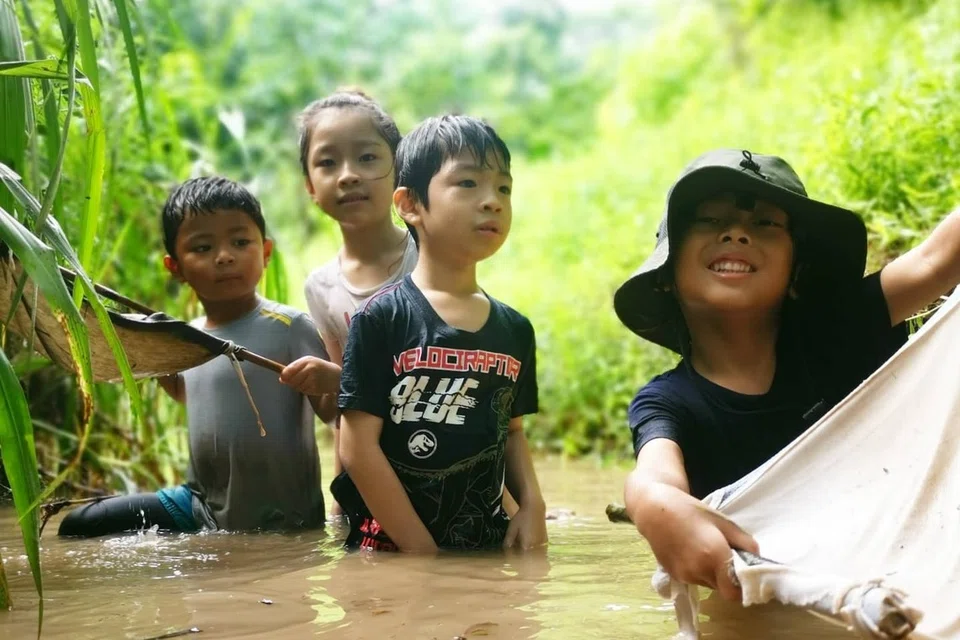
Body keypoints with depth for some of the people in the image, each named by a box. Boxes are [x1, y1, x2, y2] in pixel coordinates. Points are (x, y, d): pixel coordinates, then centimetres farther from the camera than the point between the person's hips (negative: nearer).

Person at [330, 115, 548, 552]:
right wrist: (421, 549, -14)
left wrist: (532, 505, -3)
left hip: (489, 547, 4)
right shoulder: (382, 318, -10)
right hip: (392, 549, -4)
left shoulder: (515, 330, 5)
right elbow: (358, 445, -12)